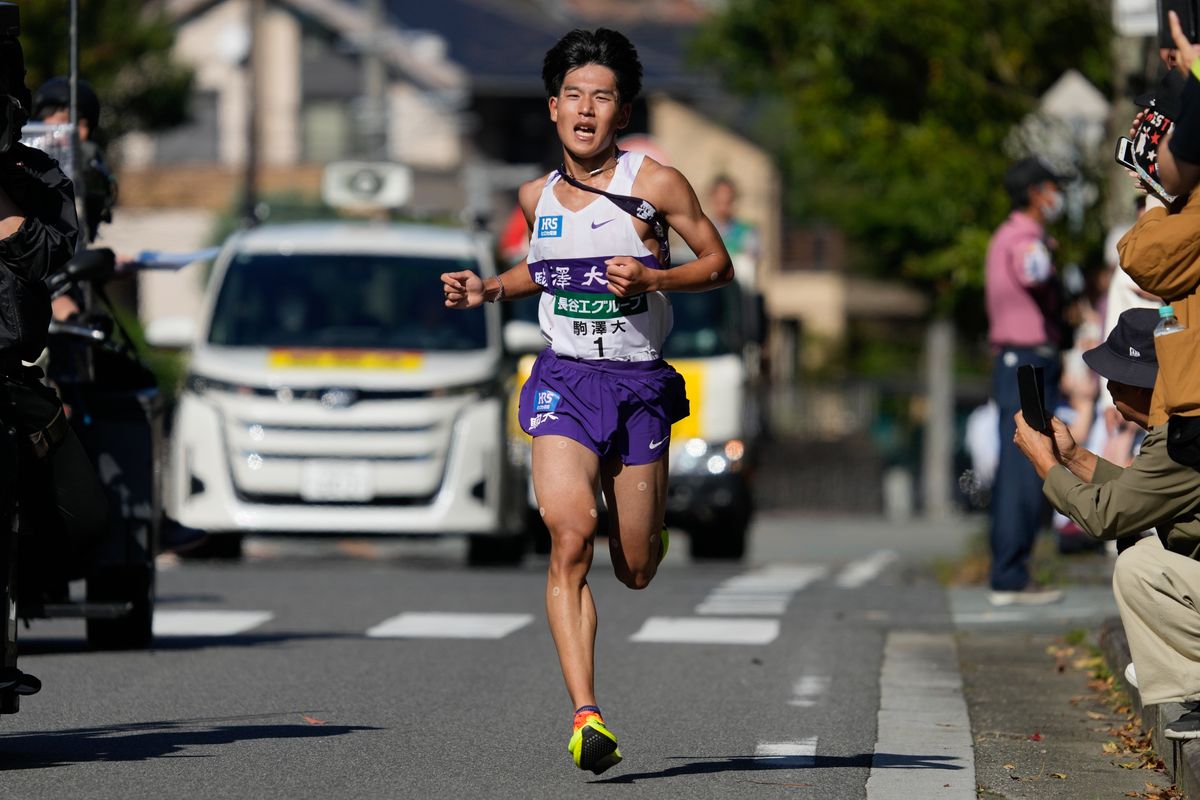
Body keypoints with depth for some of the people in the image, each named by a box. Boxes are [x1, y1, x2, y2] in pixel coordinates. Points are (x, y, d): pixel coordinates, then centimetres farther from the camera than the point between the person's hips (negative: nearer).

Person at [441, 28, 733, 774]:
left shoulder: (655, 183, -7)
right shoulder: (538, 196, 6)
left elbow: (719, 265, -1)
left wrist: (650, 278, -17)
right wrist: (488, 289, 8)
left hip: (640, 383, -1)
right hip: (563, 381, 1)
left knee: (636, 570, 6)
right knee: (571, 539, -20)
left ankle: (648, 513, 45)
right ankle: (586, 714, -22)